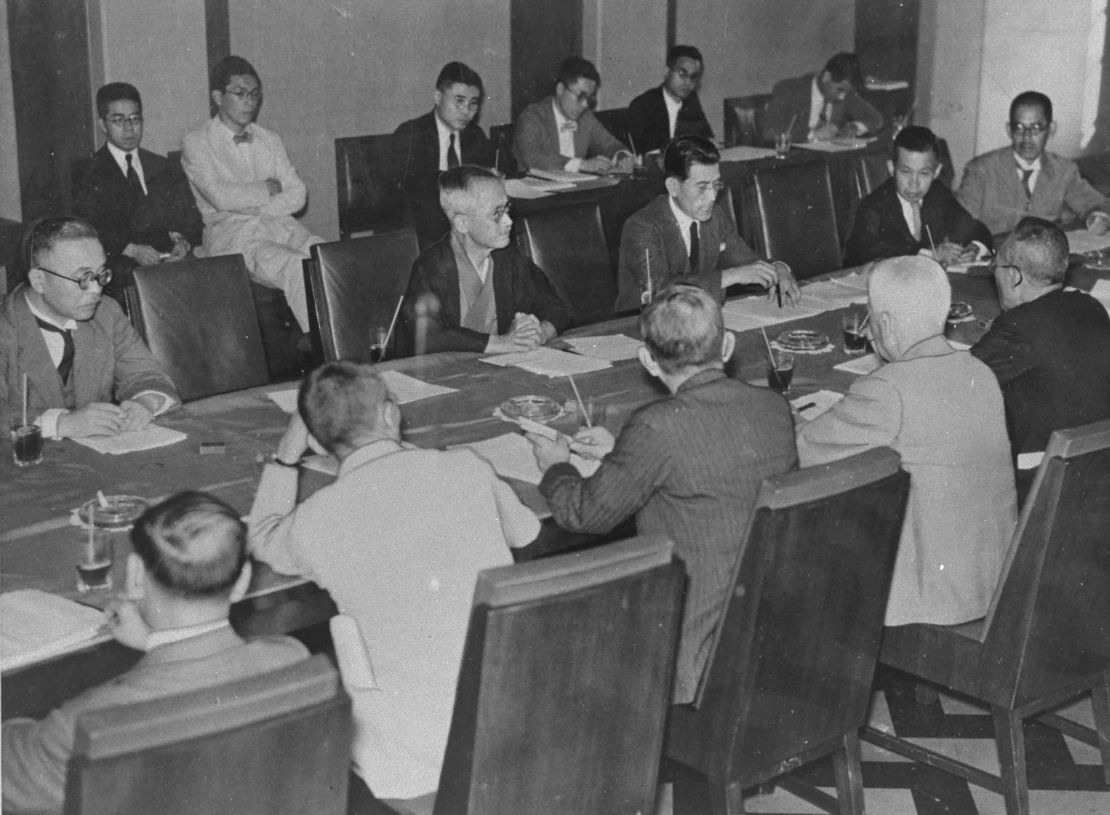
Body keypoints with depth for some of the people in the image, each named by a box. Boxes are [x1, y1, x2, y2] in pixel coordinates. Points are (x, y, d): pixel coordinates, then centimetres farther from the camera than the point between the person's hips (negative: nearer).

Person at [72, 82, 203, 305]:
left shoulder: (168, 169, 23)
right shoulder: (89, 174, 10)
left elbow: (192, 220, 16)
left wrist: (184, 242, -8)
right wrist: (131, 249, -20)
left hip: (172, 261, 4)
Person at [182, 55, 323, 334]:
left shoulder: (270, 140, 20)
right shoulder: (196, 143, 4)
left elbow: (297, 196, 9)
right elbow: (222, 197, -11)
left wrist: (253, 207, -6)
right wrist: (268, 188, 0)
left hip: (279, 224, 5)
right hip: (230, 234, -5)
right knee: (299, 268, -33)